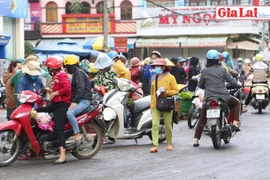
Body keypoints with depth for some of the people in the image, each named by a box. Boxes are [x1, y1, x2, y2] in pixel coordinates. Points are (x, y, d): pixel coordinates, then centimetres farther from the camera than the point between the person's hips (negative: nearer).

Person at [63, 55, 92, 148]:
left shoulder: (79, 73, -9)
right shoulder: (76, 73, 23)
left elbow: (81, 88, -21)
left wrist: (74, 101, -26)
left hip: (84, 100, -11)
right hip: (79, 100, 11)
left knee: (69, 113, -34)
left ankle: (78, 135, -31)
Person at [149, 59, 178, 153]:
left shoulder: (170, 77, 0)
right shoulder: (154, 78, 15)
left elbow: (176, 91, -1)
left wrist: (166, 92, -16)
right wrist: (151, 104, 16)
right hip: (155, 105, 3)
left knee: (168, 126, 5)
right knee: (155, 125, -10)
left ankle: (169, 144, 23)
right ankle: (155, 145, -12)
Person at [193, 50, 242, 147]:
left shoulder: (204, 71, 1)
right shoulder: (222, 69, 0)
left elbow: (200, 85, 8)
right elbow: (231, 81, 2)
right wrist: (239, 85, 22)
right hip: (223, 97, -1)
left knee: (202, 119, 12)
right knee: (236, 103, 27)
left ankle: (196, 140, 6)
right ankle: (235, 123, 12)